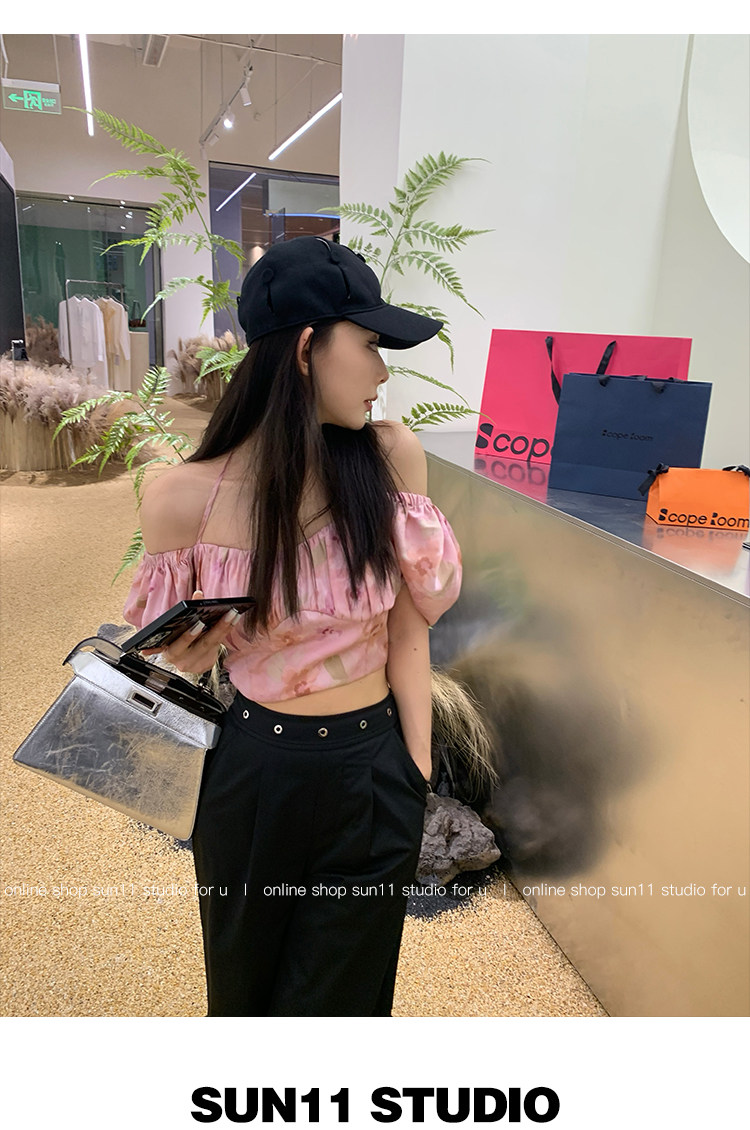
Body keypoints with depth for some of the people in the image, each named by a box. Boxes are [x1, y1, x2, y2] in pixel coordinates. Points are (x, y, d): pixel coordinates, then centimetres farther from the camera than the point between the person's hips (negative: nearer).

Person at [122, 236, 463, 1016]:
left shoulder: (391, 457, -14)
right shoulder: (184, 497, -17)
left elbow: (408, 630, -9)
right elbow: (171, 650, 2)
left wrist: (416, 774, -7)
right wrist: (192, 654, -15)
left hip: (375, 772, 0)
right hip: (252, 771, 0)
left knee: (341, 994, 22)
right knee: (243, 986, 29)